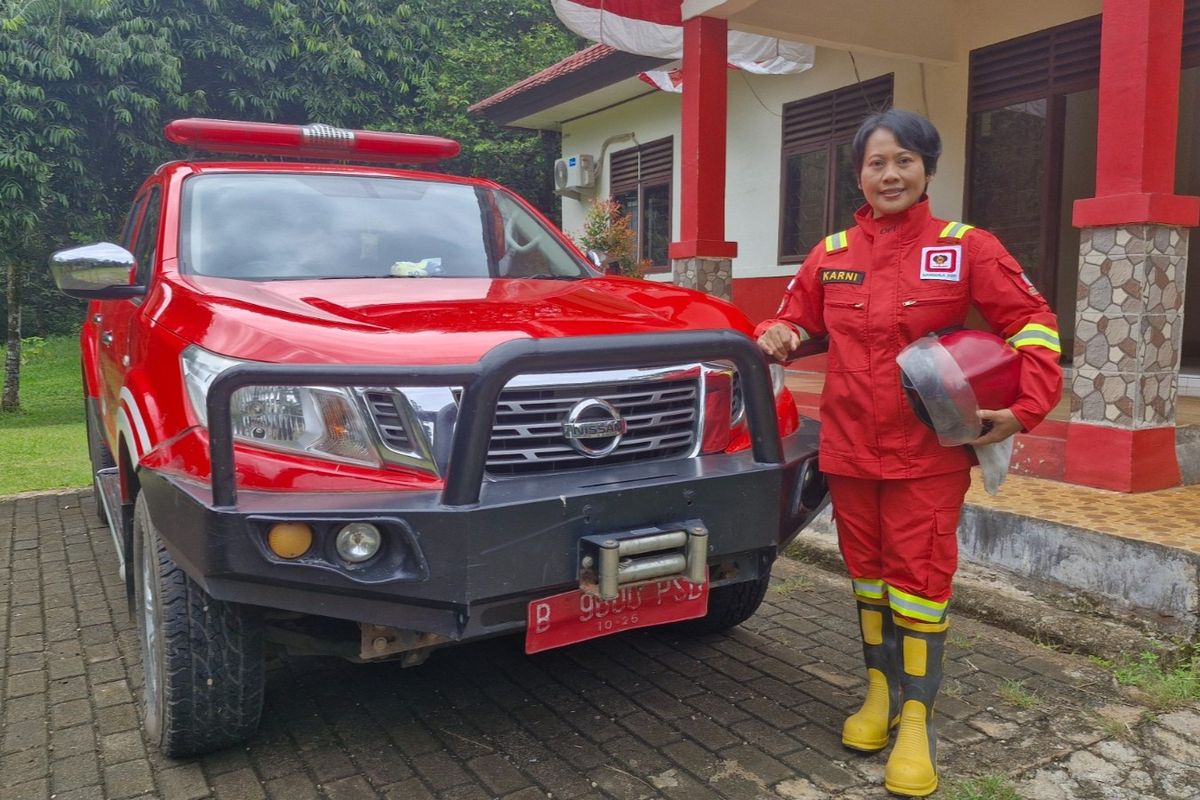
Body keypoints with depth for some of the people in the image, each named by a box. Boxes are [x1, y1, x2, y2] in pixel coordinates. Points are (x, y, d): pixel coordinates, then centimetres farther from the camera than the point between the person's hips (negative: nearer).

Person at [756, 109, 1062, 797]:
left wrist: (1027, 408, -13)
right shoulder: (832, 254, 5)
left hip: (930, 451, -3)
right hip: (848, 447, 4)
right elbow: (797, 319, 17)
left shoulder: (966, 248, -4)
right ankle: (881, 689, 33)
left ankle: (918, 718, 16)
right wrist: (777, 335, -6)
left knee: (920, 576, 0)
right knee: (867, 570, 14)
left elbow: (1034, 324, -2)